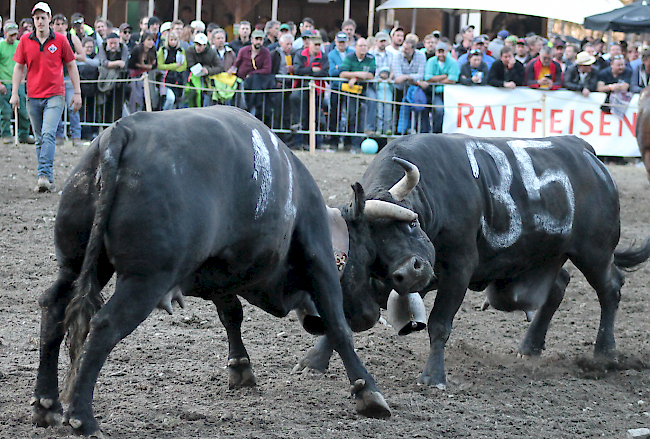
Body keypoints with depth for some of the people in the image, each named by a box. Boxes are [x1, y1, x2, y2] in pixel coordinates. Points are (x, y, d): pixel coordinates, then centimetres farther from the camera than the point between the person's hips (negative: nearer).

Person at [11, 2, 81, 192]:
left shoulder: (60, 40, 0)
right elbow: (19, 67, 10)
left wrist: (77, 93, 5)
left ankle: (44, 175, -25)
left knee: (48, 134, -19)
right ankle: (49, 180, 13)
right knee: (40, 140, 7)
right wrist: (14, 93, 2)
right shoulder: (25, 41, 5)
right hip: (33, 97, 3)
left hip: (54, 96, -3)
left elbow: (71, 66, 7)